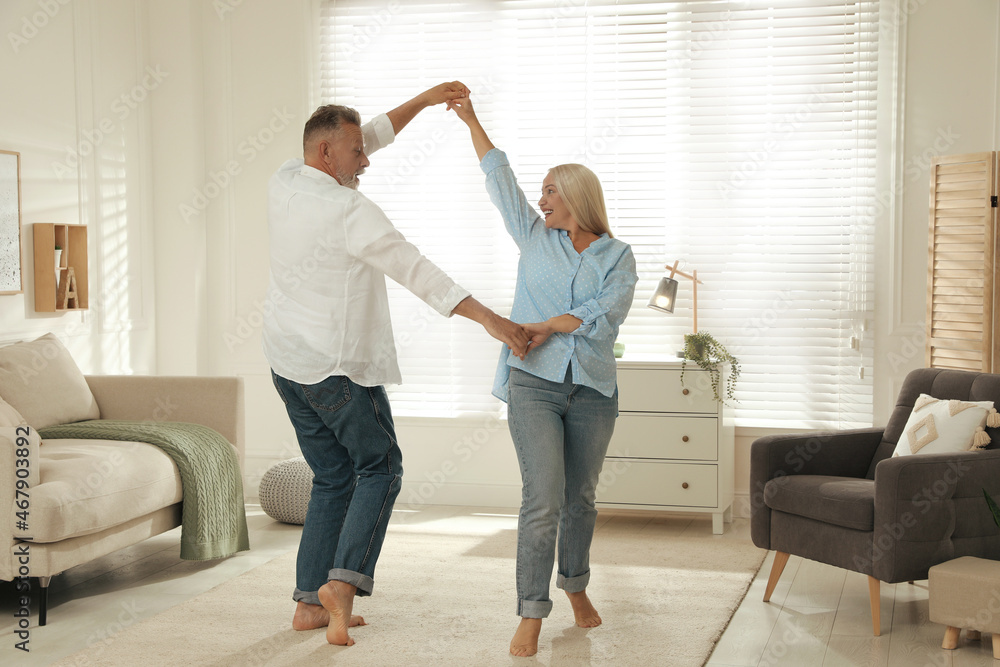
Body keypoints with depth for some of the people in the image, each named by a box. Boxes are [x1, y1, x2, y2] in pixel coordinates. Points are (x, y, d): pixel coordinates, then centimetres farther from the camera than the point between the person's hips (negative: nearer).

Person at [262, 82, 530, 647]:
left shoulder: (285, 183, 5)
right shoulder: (349, 210, -18)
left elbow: (372, 136, 17)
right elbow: (418, 271, -20)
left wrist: (424, 101, 17)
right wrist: (491, 320, -18)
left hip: (288, 360, 8)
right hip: (338, 366, -8)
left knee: (332, 477, 14)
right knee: (379, 467, 6)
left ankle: (311, 602, 15)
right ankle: (344, 579, -9)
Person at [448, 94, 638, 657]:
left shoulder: (617, 255, 6)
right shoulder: (535, 237, 12)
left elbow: (609, 310, -10)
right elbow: (499, 175, 14)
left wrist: (549, 326, -14)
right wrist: (471, 120, 15)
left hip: (592, 389, 1)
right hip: (534, 383, 0)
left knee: (581, 497, 12)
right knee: (543, 499, -11)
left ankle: (577, 586, 34)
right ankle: (532, 616, -7)